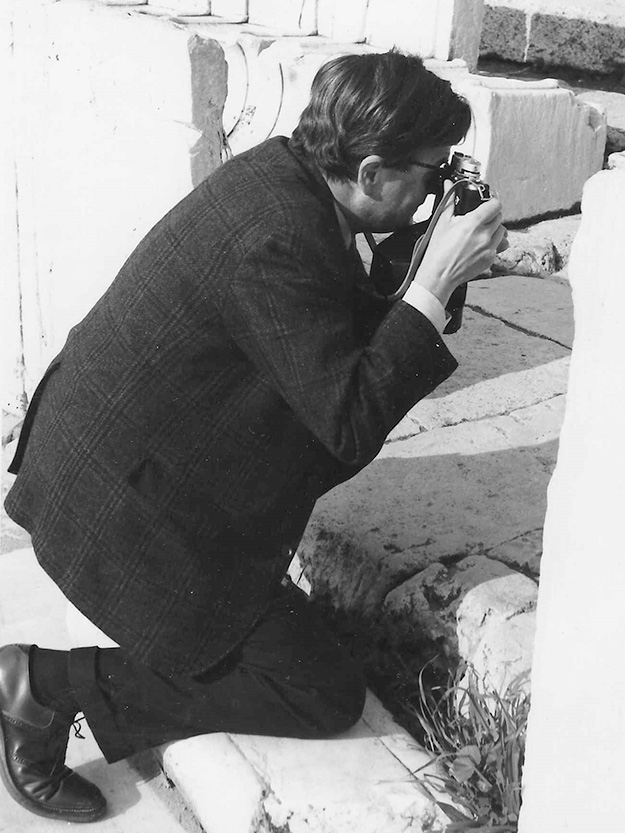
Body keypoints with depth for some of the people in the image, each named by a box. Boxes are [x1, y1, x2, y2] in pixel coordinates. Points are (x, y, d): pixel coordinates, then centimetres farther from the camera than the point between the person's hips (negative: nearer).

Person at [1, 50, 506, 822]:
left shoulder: (279, 170, 0)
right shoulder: (276, 241, -28)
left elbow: (349, 321, 12)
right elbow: (352, 424, -25)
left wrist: (439, 259, 1)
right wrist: (435, 282, -21)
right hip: (119, 510, -10)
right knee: (327, 696, -1)